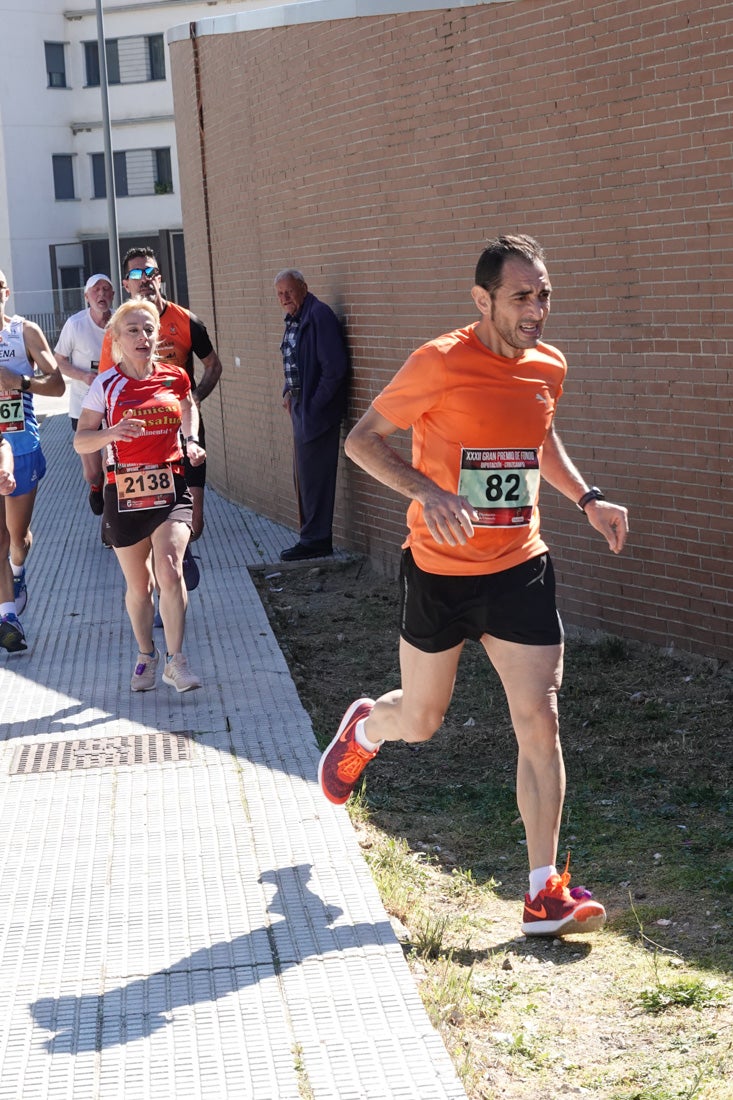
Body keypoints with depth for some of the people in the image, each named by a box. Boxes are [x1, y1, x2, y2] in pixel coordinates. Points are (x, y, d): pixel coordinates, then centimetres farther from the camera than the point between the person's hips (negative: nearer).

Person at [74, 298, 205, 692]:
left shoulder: (174, 377, 3)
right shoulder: (107, 386, -4)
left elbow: (188, 407, 26)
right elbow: (80, 441, -6)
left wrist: (191, 440, 9)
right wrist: (110, 433, -25)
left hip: (170, 488, 0)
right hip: (125, 494, 0)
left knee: (169, 570, -19)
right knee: (138, 584, 11)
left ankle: (175, 661, -9)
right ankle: (146, 655, 33)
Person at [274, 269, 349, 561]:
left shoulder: (319, 316, -16)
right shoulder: (293, 319, 12)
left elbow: (335, 367, -21)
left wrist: (313, 404, -17)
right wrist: (289, 392, 9)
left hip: (316, 410, -10)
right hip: (300, 406, 10)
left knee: (313, 475, -5)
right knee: (304, 475, 15)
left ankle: (315, 540, 3)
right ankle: (312, 536, 25)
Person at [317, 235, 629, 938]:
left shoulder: (549, 367, 2)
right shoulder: (440, 364, -16)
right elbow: (361, 440, -11)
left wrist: (586, 498, 8)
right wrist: (427, 491, -27)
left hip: (520, 570, 4)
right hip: (440, 571, -4)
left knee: (539, 721, -5)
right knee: (420, 721, 12)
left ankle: (545, 893, 2)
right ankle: (363, 728, 51)